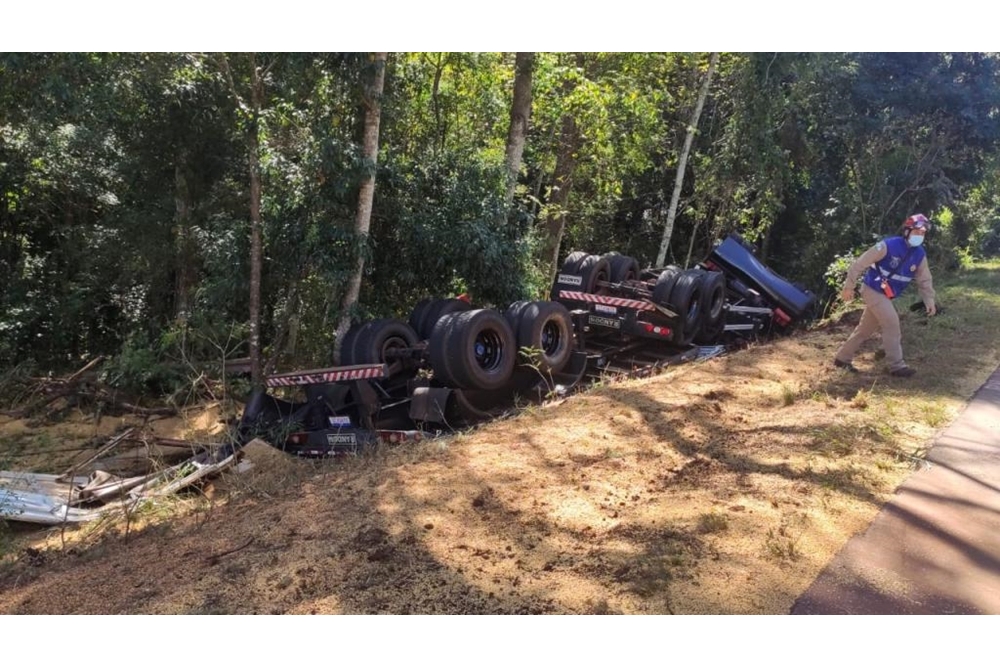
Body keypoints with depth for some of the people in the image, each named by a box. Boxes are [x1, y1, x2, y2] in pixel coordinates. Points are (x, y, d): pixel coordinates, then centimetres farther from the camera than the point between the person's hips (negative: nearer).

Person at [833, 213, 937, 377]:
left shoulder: (920, 254, 0)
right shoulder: (889, 245, -20)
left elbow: (924, 280, 9)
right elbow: (860, 263, -17)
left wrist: (929, 300, -1)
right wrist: (849, 286, -17)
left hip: (886, 295, 8)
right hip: (872, 290, -8)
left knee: (866, 328, 12)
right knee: (892, 323, -14)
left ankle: (842, 357, 23)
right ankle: (897, 366, -6)